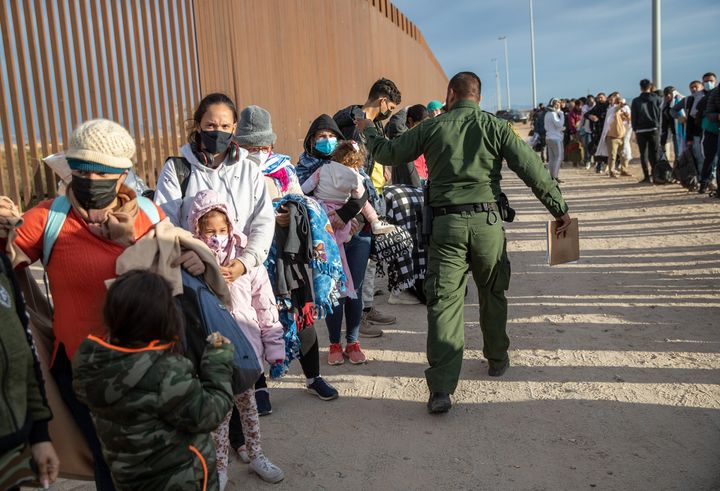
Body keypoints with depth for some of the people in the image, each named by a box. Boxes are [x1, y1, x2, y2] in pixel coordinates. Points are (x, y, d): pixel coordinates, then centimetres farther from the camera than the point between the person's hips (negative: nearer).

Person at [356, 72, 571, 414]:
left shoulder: (432, 128, 4)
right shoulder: (495, 127, 3)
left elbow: (389, 154, 13)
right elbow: (532, 170, -2)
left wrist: (368, 131, 33)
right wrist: (559, 209, 4)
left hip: (446, 223, -1)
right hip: (486, 221, 1)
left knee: (443, 301, -1)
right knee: (493, 293, 20)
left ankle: (441, 388, -7)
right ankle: (497, 359, 39)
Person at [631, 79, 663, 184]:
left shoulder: (636, 101, 1)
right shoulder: (656, 99, 4)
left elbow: (633, 116, 2)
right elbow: (660, 113, 4)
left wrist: (635, 130, 9)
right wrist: (658, 126, 11)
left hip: (641, 130, -1)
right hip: (654, 129, 1)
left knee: (643, 154, 2)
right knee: (654, 153, 7)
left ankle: (647, 176, -3)